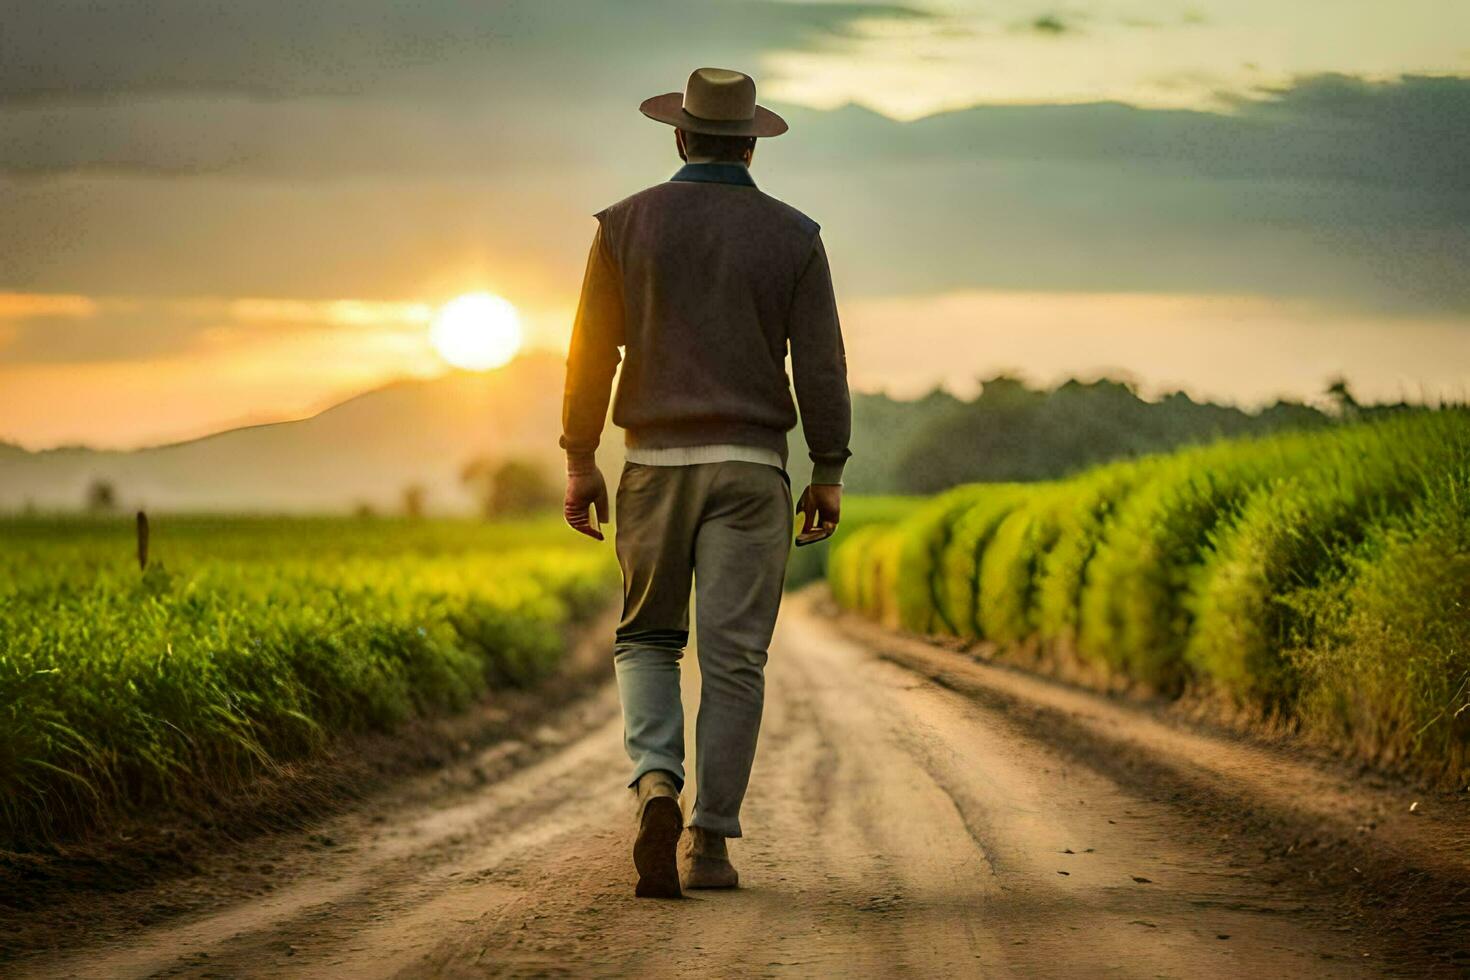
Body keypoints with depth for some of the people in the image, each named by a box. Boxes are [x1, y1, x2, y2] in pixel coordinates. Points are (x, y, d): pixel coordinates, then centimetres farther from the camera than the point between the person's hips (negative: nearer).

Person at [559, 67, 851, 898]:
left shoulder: (629, 224, 1)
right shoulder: (792, 235, 0)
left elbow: (593, 350, -2)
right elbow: (820, 363, -2)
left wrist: (579, 462, 4)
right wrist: (831, 474, 5)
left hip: (656, 463, 1)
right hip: (750, 468, -1)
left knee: (649, 640, 15)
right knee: (733, 657, 2)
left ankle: (658, 787, -10)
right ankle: (709, 843, 0)